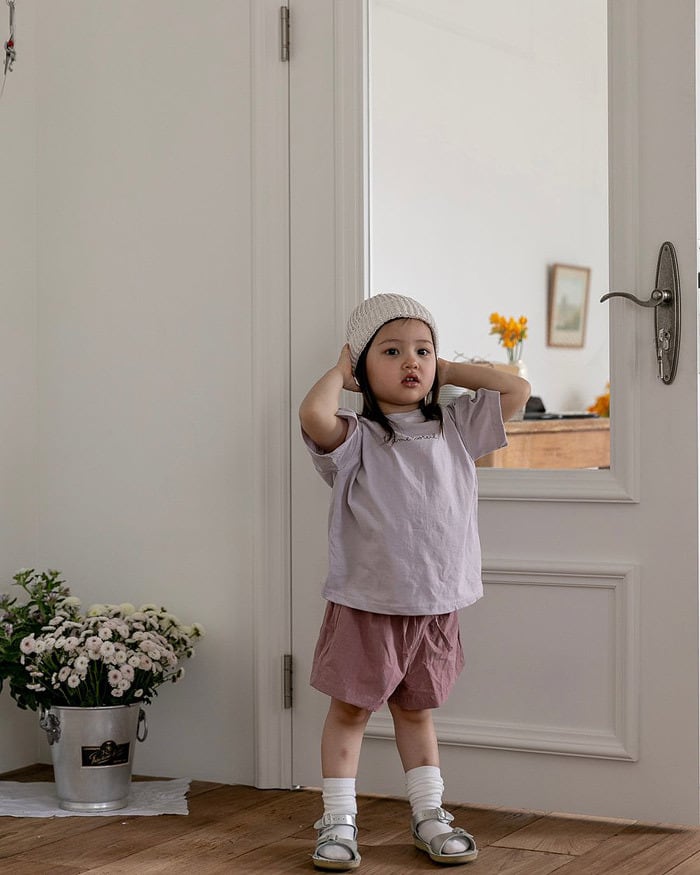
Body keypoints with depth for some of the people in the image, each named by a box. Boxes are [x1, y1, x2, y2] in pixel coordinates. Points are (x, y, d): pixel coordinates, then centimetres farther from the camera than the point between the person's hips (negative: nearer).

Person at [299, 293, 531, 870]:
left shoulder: (455, 428, 5)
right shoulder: (356, 437, -10)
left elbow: (516, 390, 2)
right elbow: (315, 416, -30)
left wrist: (448, 369, 5)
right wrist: (339, 373, -11)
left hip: (436, 606, 4)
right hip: (366, 605, -3)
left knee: (416, 710, 17)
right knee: (350, 710, 6)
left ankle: (429, 816, 26)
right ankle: (339, 822, 16)